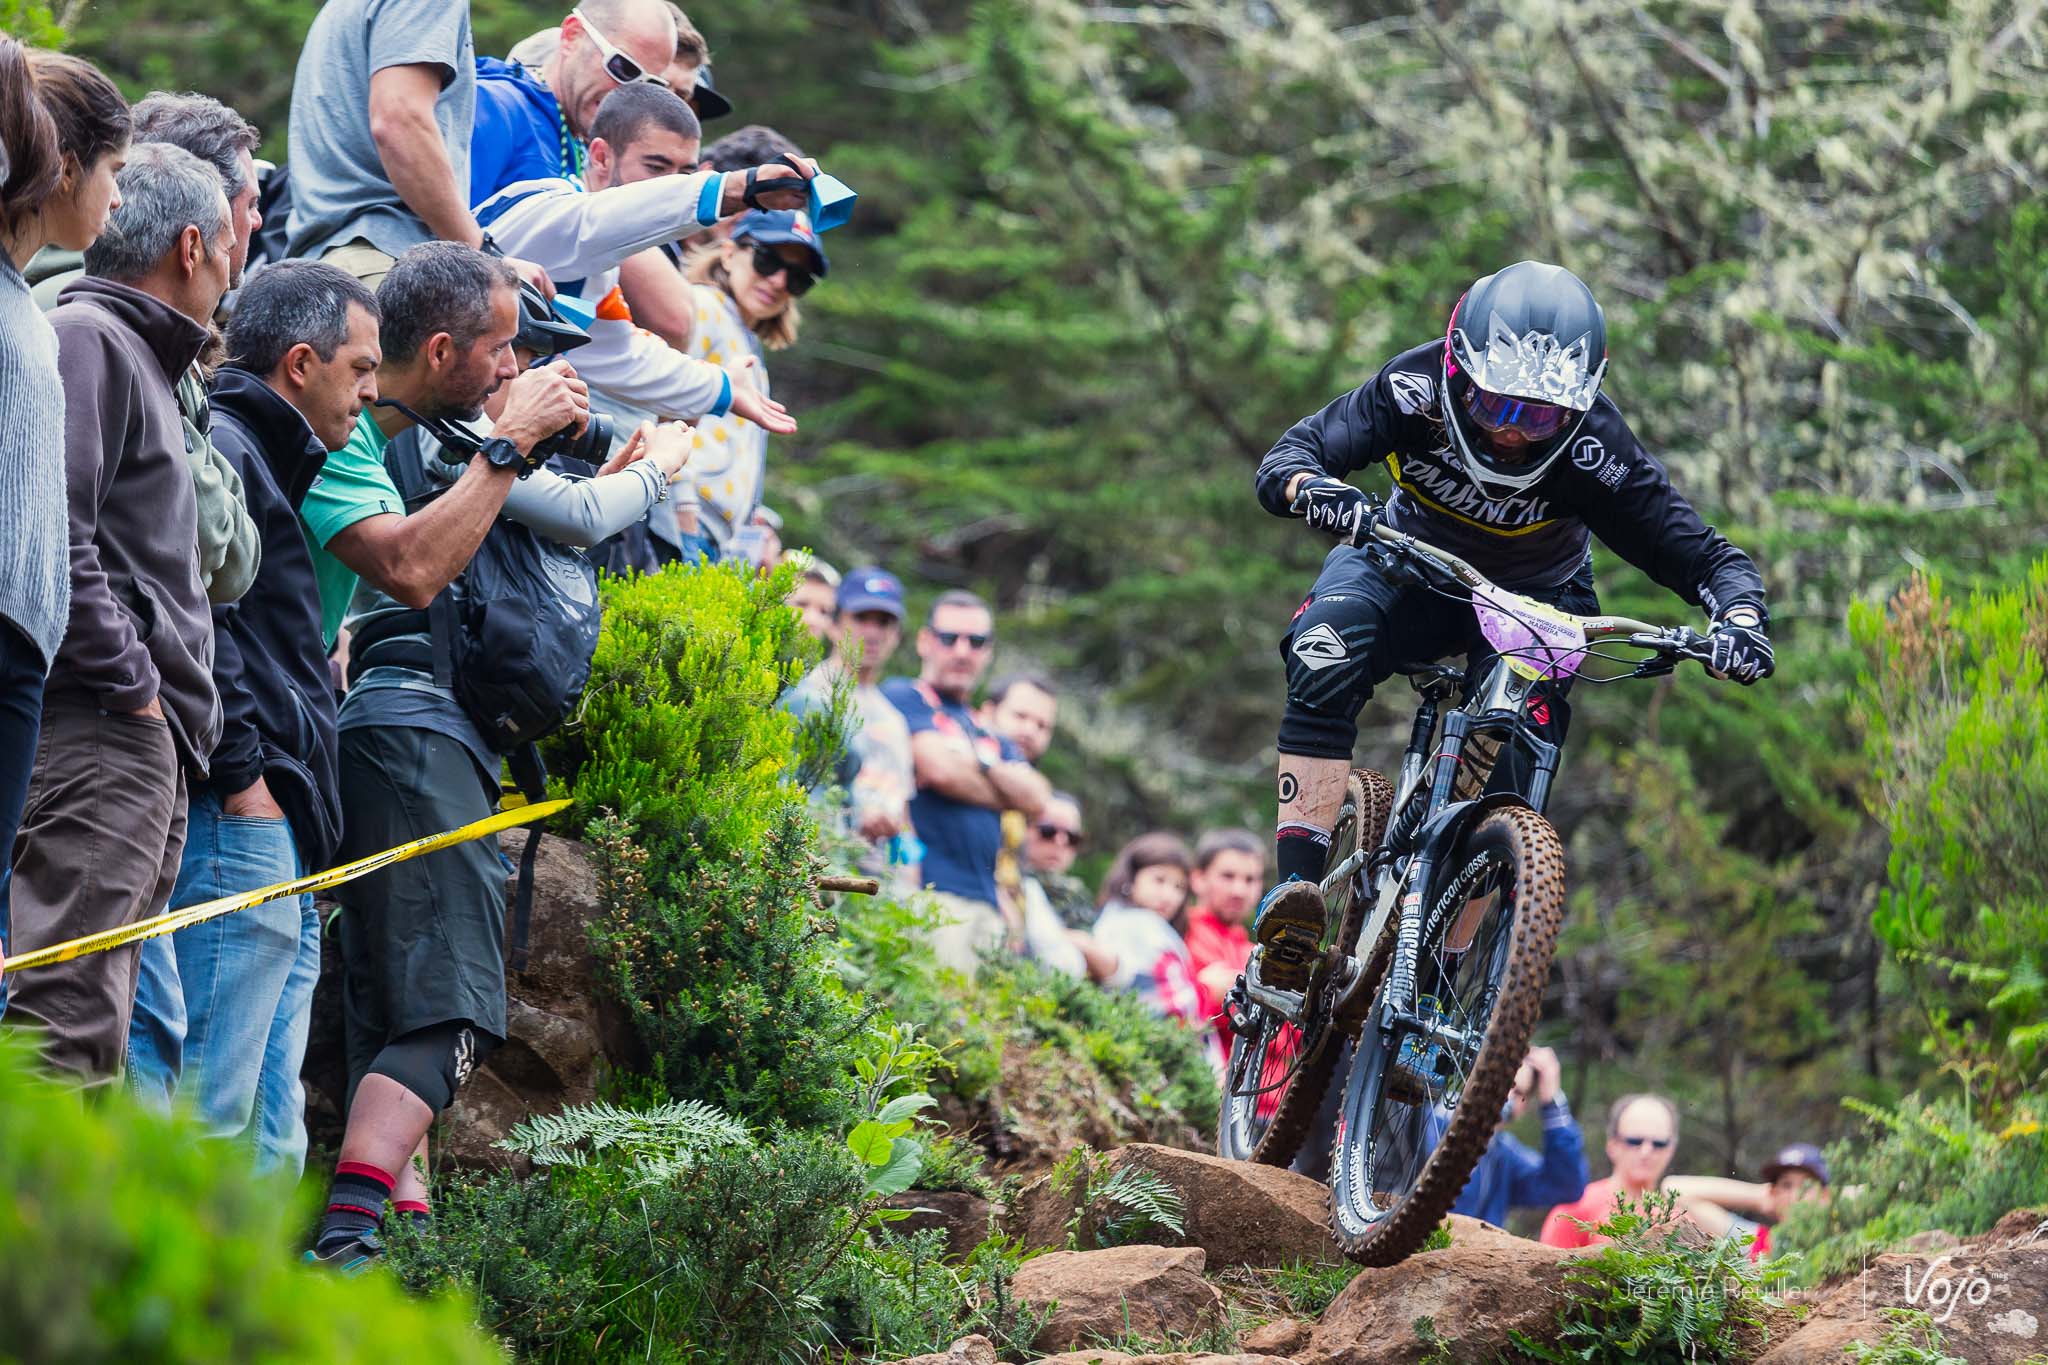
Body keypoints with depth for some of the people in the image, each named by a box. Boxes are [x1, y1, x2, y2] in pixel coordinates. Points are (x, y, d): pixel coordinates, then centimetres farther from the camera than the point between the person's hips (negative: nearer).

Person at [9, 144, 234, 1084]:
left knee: (95, 1025, 6)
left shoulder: (142, 361, 26)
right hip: (94, 734, -10)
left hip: (145, 744, 10)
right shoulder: (83, 339, -6)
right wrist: (133, 685, -15)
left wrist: (179, 715, 17)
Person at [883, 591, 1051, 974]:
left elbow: (1036, 797, 12)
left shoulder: (989, 735, 27)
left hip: (987, 901, 7)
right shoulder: (903, 697, 5)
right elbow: (940, 768, -9)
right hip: (930, 891, -7)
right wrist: (1007, 788, 8)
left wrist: (979, 762, -3)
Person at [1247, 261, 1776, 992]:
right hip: (1411, 559, 0)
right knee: (1326, 655, -31)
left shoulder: (1592, 451, -31)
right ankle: (1296, 889, -34)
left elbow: (1700, 553, -27)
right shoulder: (1415, 390, -30)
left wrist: (1740, 615, -49)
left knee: (1510, 779, -22)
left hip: (1533, 596, 0)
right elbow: (1288, 456, -33)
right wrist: (1310, 487, -58)